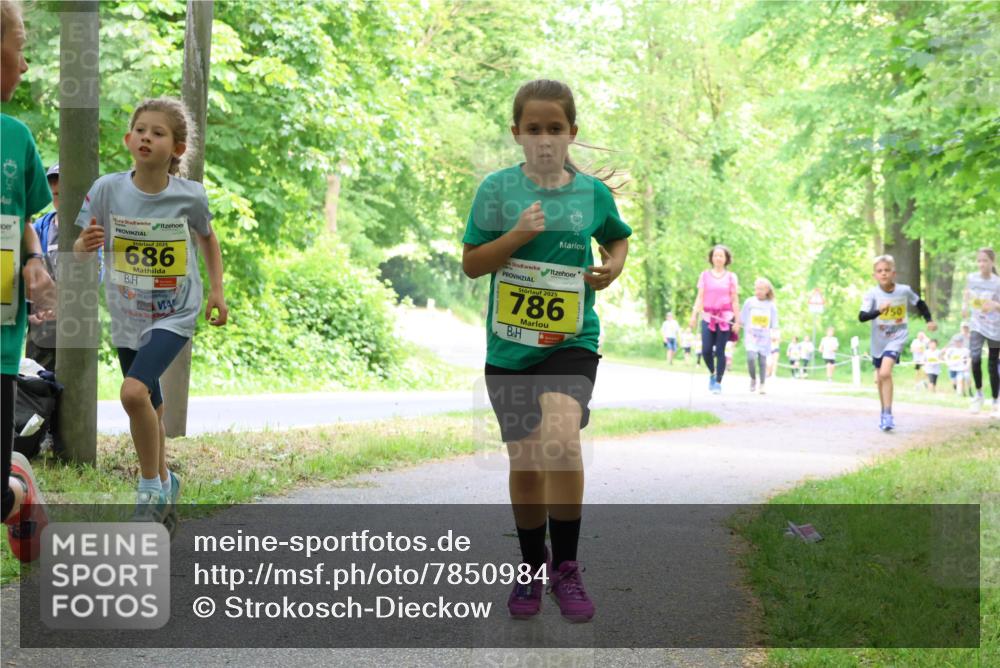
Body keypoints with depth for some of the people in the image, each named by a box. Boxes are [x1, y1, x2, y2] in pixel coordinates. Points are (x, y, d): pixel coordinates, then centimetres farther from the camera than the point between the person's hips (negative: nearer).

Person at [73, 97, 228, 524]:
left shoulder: (189, 196, -11)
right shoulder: (108, 189, -10)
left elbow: (207, 238, 10)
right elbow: (81, 249, -3)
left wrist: (217, 291, 4)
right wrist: (84, 244, -26)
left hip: (174, 315, -3)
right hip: (127, 315, 3)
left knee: (134, 391, -24)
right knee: (149, 409, 15)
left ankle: (150, 486, -5)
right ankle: (163, 483, 40)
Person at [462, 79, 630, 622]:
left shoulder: (593, 191, 1)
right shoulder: (497, 189, -3)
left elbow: (617, 236, 21)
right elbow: (471, 264, -2)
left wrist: (614, 264, 0)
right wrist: (517, 236, -17)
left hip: (571, 341, -1)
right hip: (509, 345, 1)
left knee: (561, 440, -25)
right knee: (525, 462, 7)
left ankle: (567, 568, -10)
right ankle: (532, 567, 30)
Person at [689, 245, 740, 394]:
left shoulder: (731, 277, 7)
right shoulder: (705, 275, 9)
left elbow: (735, 300, 7)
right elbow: (700, 297, 9)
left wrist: (737, 321, 2)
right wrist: (694, 315, -1)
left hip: (725, 318, -1)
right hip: (708, 316, 1)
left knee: (720, 351, -4)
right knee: (706, 350, -9)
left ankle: (718, 383, 4)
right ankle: (712, 373, 20)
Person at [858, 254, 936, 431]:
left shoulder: (905, 291, -9)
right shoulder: (872, 294, -13)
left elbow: (920, 304, 11)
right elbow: (861, 317, -24)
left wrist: (929, 320, 5)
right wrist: (879, 311, -38)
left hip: (896, 338, -2)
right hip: (878, 340, 2)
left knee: (885, 372, -23)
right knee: (880, 378, 15)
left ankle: (888, 414, -19)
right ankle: (884, 413, 36)